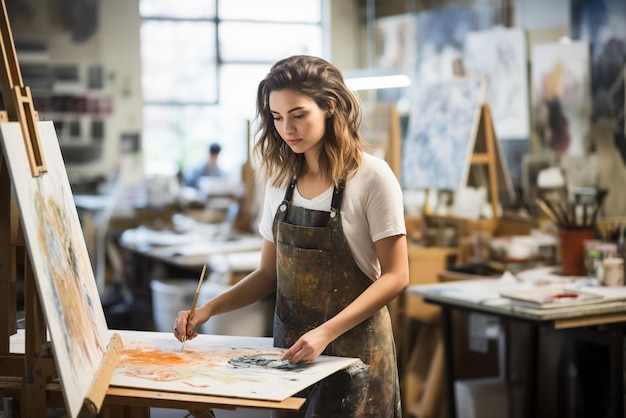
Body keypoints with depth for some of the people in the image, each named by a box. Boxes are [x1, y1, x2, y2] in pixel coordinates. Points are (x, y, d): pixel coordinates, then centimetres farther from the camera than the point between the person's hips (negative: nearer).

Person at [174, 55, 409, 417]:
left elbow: (395, 276, -14)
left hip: (353, 347, -5)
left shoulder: (371, 177, -13)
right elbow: (269, 274, 9)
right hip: (290, 346, 5)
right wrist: (208, 309, -6)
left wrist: (325, 332, -24)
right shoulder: (281, 180, 4)